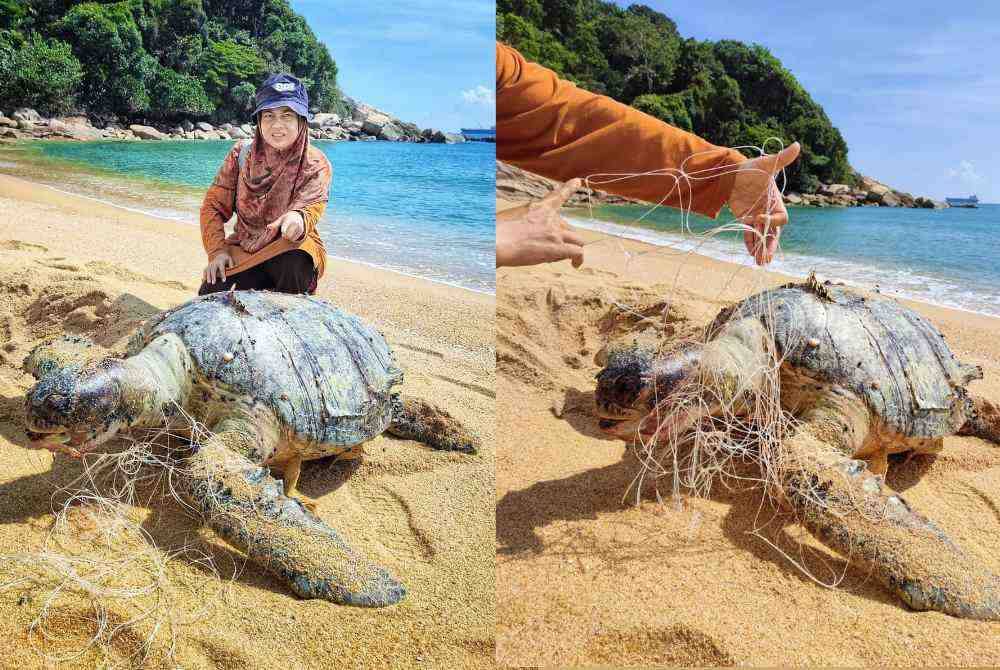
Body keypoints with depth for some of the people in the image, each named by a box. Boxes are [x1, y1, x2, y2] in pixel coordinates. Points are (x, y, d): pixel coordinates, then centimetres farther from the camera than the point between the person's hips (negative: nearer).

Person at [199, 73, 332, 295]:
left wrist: (298, 218, -50)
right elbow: (214, 205, 2)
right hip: (244, 249, 2)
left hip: (291, 247, -2)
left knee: (295, 266, -38)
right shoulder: (241, 154, 0)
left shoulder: (316, 164, -7)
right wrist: (217, 251, -13)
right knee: (211, 291, -24)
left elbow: (312, 206, -24)